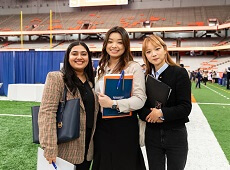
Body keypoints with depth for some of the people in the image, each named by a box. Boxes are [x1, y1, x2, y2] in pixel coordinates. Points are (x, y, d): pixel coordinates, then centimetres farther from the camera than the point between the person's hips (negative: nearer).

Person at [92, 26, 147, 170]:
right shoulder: (102, 68, 11)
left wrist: (113, 104, -24)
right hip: (102, 125, 6)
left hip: (124, 125, -5)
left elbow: (140, 99, -17)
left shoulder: (134, 67, -8)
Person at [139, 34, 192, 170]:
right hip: (152, 135, 3)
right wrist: (151, 114, -19)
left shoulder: (179, 73, -8)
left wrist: (161, 113, -21)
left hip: (175, 134, -3)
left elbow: (185, 108, -13)